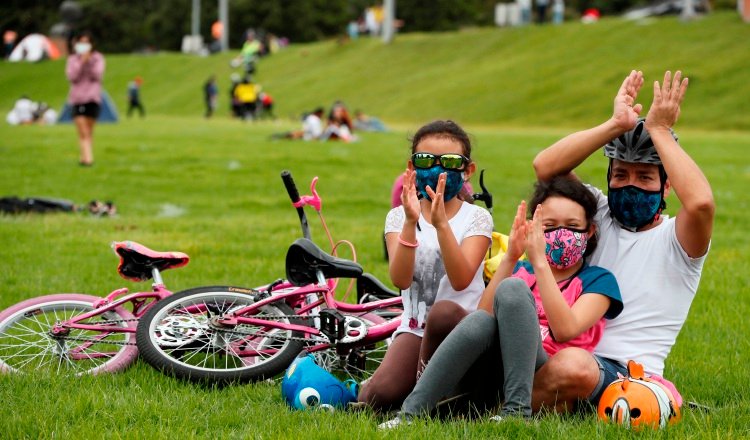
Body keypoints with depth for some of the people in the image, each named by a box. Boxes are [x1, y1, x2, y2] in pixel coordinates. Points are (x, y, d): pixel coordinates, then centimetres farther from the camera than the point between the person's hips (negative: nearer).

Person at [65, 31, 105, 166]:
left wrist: (89, 62, -15)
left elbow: (97, 75, -6)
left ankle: (85, 157, 15)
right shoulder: (73, 59, 7)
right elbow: (72, 76, -6)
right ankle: (88, 157, -20)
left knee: (89, 131, 5)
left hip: (93, 98, 1)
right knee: (83, 132, -11)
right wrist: (81, 62, -14)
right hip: (77, 98, 0)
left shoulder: (97, 58, 5)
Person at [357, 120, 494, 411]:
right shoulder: (399, 217, 2)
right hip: (416, 328, 0)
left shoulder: (476, 218, -2)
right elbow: (400, 279, -17)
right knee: (378, 398, -25)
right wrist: (411, 223, -31)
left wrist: (441, 224, -33)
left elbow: (461, 280, -20)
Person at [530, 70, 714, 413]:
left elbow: (700, 202, -21)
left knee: (572, 366, -39)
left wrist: (658, 130, -11)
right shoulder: (599, 216, 18)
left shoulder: (675, 239, 5)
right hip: (573, 350, 4)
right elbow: (545, 166, 2)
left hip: (630, 374, -4)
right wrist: (616, 125, -5)